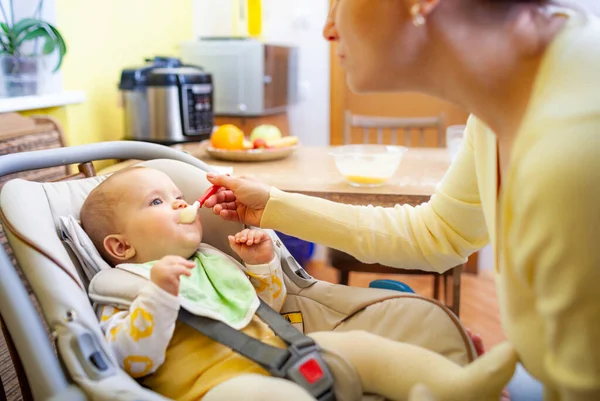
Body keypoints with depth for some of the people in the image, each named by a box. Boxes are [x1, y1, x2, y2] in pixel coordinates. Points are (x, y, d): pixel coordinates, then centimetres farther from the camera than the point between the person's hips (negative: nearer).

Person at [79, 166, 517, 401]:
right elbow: (133, 361, -10)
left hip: (277, 353, 8)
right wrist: (158, 294, -22)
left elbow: (271, 302, 34)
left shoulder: (214, 262, 27)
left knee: (358, 344, -10)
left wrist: (262, 262, 15)